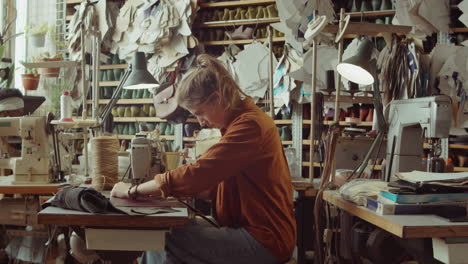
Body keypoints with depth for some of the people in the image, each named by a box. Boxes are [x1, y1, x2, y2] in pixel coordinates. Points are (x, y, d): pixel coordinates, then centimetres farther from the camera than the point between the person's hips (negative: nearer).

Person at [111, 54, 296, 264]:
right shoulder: (241, 121, 14)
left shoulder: (250, 125, -18)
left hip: (263, 241, -9)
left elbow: (198, 174, -22)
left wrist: (133, 191, -12)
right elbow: (216, 183, 16)